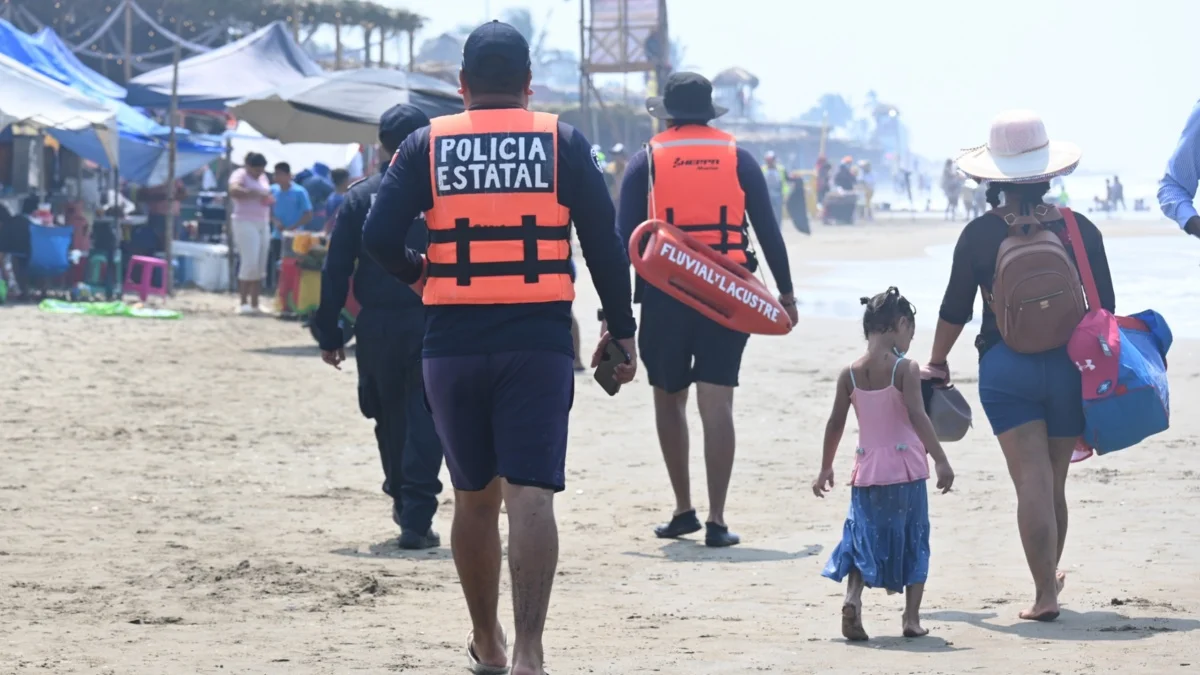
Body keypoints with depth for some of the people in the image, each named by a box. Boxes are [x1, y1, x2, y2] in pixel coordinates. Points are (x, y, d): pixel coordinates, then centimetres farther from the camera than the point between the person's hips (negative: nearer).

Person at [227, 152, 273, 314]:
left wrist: (270, 200, 4)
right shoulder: (240, 175, -6)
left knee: (261, 266, 5)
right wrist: (256, 193, -28)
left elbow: (268, 196, 27)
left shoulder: (262, 178, 17)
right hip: (245, 223, -8)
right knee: (250, 263, -13)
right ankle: (243, 303, -8)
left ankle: (254, 304, 10)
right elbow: (234, 191, -26)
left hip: (263, 224, 8)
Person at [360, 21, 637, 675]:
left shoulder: (427, 145, 3)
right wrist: (620, 328, 9)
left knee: (474, 496, 15)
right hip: (539, 343, -2)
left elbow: (379, 238, -4)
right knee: (532, 496, -7)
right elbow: (604, 243, -1)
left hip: (453, 344, 2)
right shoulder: (563, 142, 2)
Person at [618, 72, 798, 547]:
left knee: (669, 398, 16)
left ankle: (684, 511, 20)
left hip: (665, 292, 0)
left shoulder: (647, 161, 3)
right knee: (716, 404, -1)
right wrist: (785, 293, 13)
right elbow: (769, 231, 5)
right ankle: (716, 521, -7)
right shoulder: (738, 158, 7)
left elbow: (624, 238, -1)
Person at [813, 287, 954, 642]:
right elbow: (917, 417, -19)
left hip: (867, 471, 3)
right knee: (913, 541, 10)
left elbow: (835, 424, 6)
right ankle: (912, 616, 7)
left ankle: (853, 598, -14)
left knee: (863, 537, 10)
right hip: (905, 469, -3)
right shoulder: (905, 369, -10)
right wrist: (940, 460, -19)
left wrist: (826, 469, 17)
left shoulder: (850, 373, 2)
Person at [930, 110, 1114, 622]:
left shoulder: (980, 234, -4)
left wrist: (937, 363, 16)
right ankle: (1049, 578, 31)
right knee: (1054, 483, 14)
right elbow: (1105, 308, 5)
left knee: (1032, 481, -6)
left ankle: (1044, 594, -13)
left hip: (1006, 369, -2)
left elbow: (955, 309, 2)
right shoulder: (1079, 230, 0)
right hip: (1067, 366, 2)